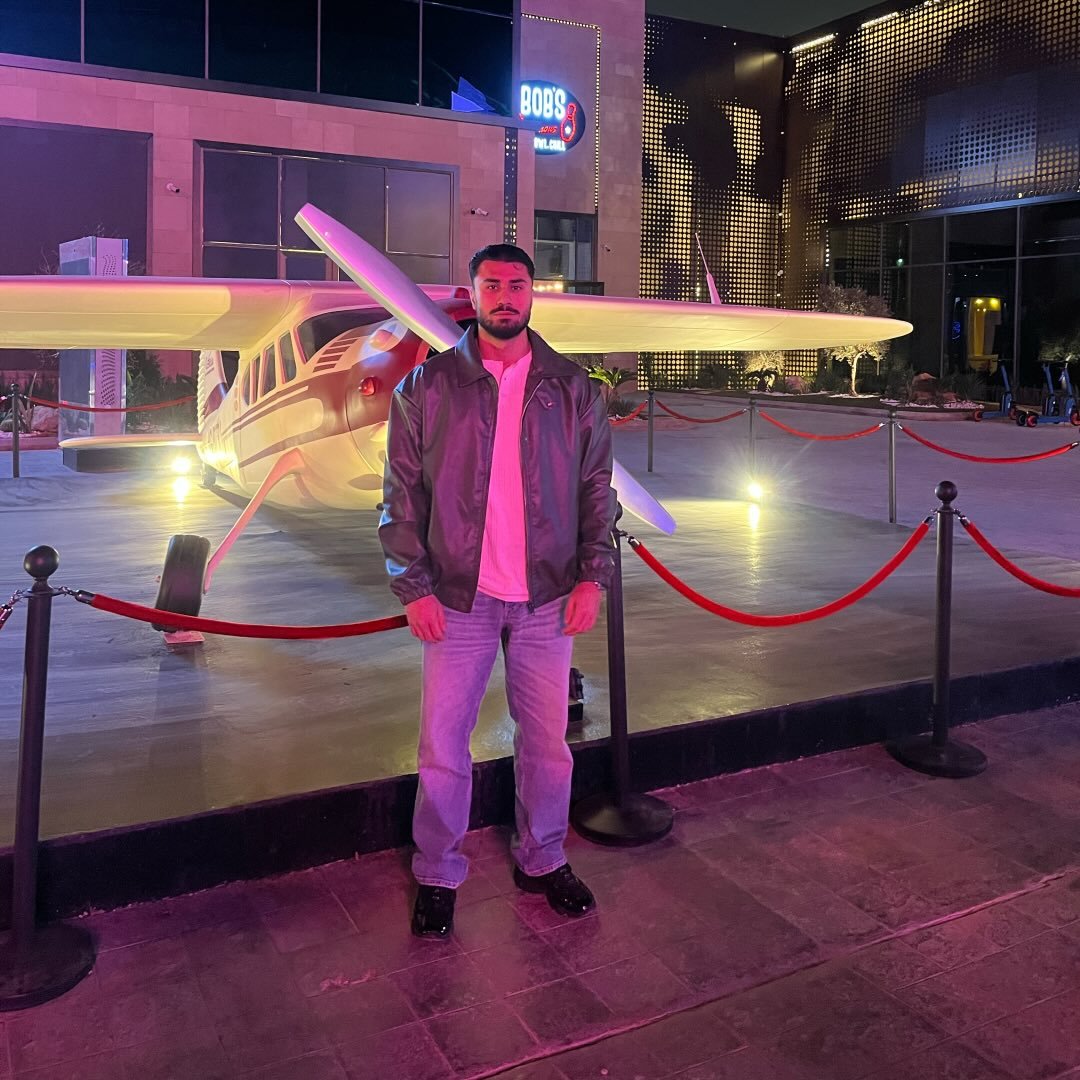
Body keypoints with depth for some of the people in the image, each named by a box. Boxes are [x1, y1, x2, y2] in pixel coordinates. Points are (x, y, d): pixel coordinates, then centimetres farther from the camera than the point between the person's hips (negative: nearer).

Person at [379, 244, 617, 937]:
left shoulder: (572, 389, 5)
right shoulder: (429, 387, 1)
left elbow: (596, 490, 7)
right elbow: (403, 494, 1)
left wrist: (592, 578, -2)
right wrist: (414, 586, -6)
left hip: (547, 597, 1)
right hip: (458, 596, -1)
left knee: (547, 742, 11)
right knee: (443, 746, 5)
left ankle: (543, 860, 31)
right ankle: (438, 875, 23)